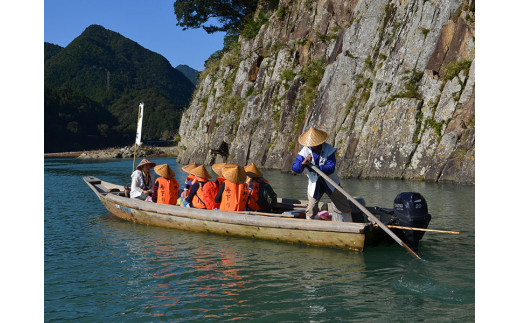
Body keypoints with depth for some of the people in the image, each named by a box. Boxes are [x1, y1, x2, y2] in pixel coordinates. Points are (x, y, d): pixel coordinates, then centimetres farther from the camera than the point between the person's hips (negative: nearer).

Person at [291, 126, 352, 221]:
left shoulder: (329, 150, -17)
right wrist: (303, 163, -37)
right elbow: (295, 168, -16)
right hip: (314, 184, 1)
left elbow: (331, 167, -25)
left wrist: (317, 168, -39)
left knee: (343, 206, 2)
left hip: (330, 183, -1)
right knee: (311, 210, 1)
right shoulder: (305, 151, -11)